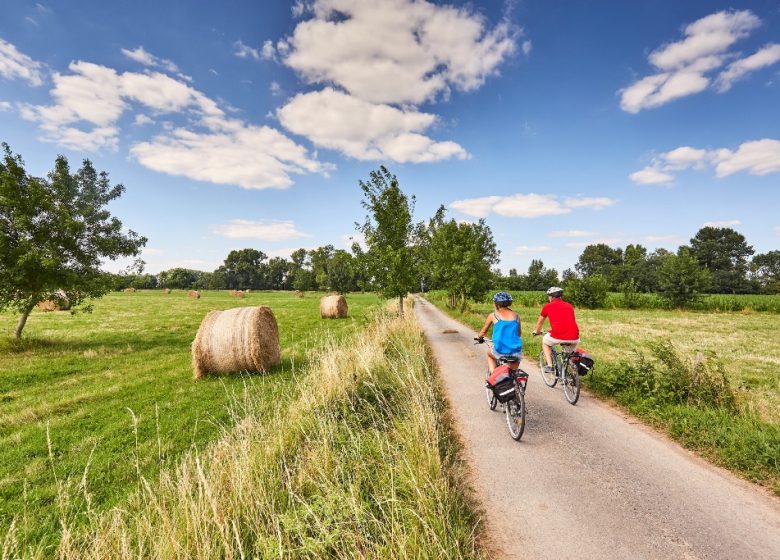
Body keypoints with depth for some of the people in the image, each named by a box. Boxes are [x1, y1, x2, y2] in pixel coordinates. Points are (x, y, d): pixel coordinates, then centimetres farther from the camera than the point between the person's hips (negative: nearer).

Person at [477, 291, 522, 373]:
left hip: (500, 352, -2)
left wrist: (480, 337, 37)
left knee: (489, 354, 32)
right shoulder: (516, 315, 8)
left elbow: (483, 332, 16)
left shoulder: (493, 315, 2)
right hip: (516, 353, 3)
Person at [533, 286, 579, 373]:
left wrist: (536, 332, 46)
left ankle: (549, 366, 17)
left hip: (557, 336, -3)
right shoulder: (569, 305, 22)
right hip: (574, 338, 4)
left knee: (545, 342, 28)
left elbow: (540, 322, 26)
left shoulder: (547, 306, 12)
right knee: (570, 355, 32)